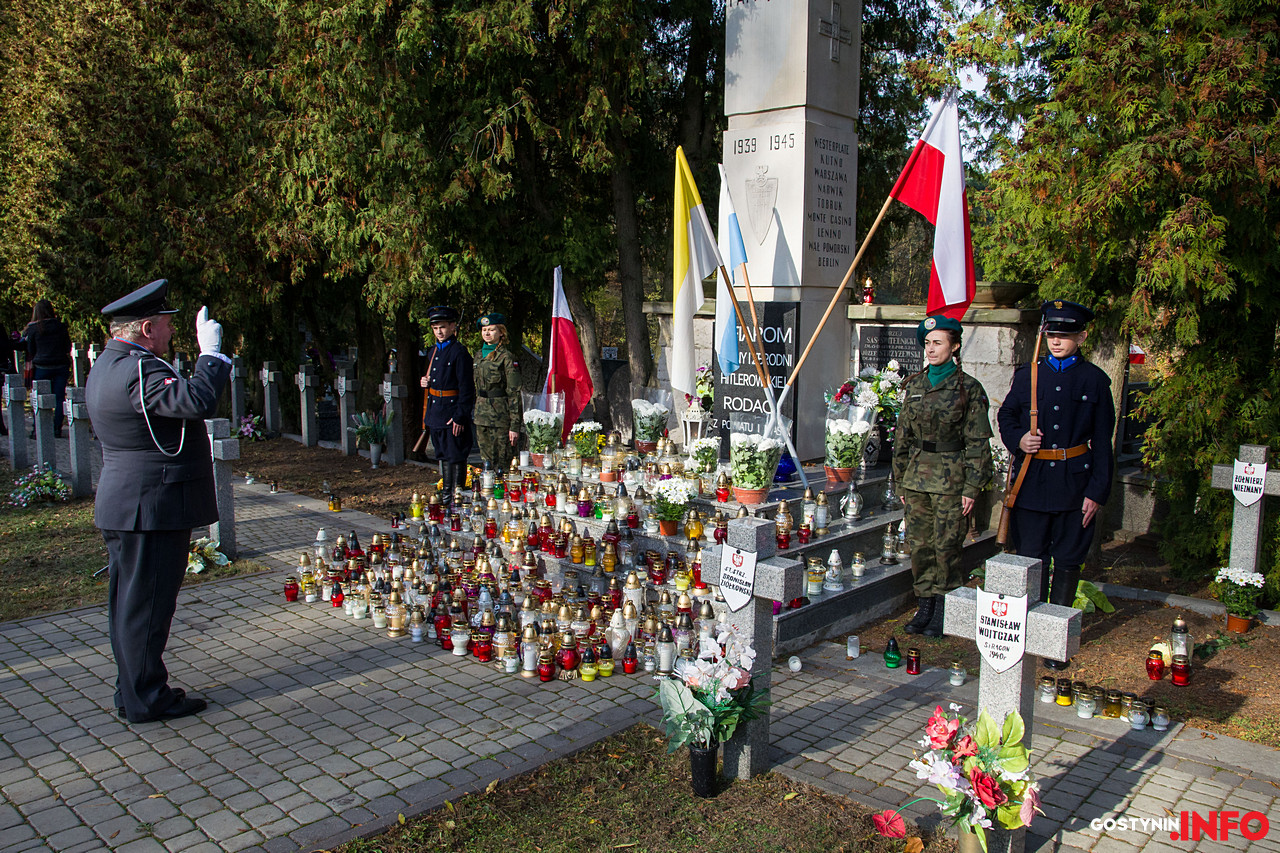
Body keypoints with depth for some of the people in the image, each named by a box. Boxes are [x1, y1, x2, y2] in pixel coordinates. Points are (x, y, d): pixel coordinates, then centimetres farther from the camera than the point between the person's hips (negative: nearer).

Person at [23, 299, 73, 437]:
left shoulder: (33, 328, -1)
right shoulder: (60, 326, 1)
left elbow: (31, 351, 8)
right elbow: (68, 348, 6)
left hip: (42, 367, -1)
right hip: (61, 366, 1)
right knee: (59, 398, 4)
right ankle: (57, 429, 2)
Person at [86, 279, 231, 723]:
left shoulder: (108, 365, 14)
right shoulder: (137, 370, -21)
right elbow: (198, 401, -34)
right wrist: (211, 353, -23)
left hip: (124, 506, 11)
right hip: (151, 508, -11)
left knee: (131, 602, 17)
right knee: (145, 602, -1)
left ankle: (132, 692, 29)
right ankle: (146, 699, 10)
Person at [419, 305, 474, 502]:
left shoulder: (459, 352, -11)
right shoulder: (434, 351, 15)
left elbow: (466, 388, -15)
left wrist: (460, 417, -18)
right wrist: (425, 383, 4)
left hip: (452, 412, -9)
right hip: (435, 413, 9)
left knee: (456, 458, -3)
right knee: (443, 456, 16)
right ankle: (446, 497, 25)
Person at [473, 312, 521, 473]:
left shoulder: (506, 357, -9)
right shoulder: (480, 355, 13)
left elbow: (514, 393, -11)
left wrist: (514, 425, -15)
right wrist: (475, 415, 17)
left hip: (501, 417, -7)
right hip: (482, 416, 7)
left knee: (502, 464, -4)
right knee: (487, 461, 11)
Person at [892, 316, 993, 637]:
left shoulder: (968, 388, -5)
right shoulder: (914, 385, 8)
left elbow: (977, 441, -5)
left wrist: (971, 487, -9)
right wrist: (901, 477, 11)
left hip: (950, 476, -4)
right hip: (917, 475, 5)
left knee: (946, 545, 0)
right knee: (919, 543, 8)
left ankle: (944, 612, 14)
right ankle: (924, 607, 20)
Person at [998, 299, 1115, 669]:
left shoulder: (1095, 380, 2)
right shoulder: (1027, 375, 6)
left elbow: (1102, 441, 2)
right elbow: (1006, 416, 16)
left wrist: (1097, 491, -4)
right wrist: (1018, 440, -6)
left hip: (1075, 483, -1)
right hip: (1032, 482, 1)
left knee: (1067, 561, 7)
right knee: (1031, 559, 5)